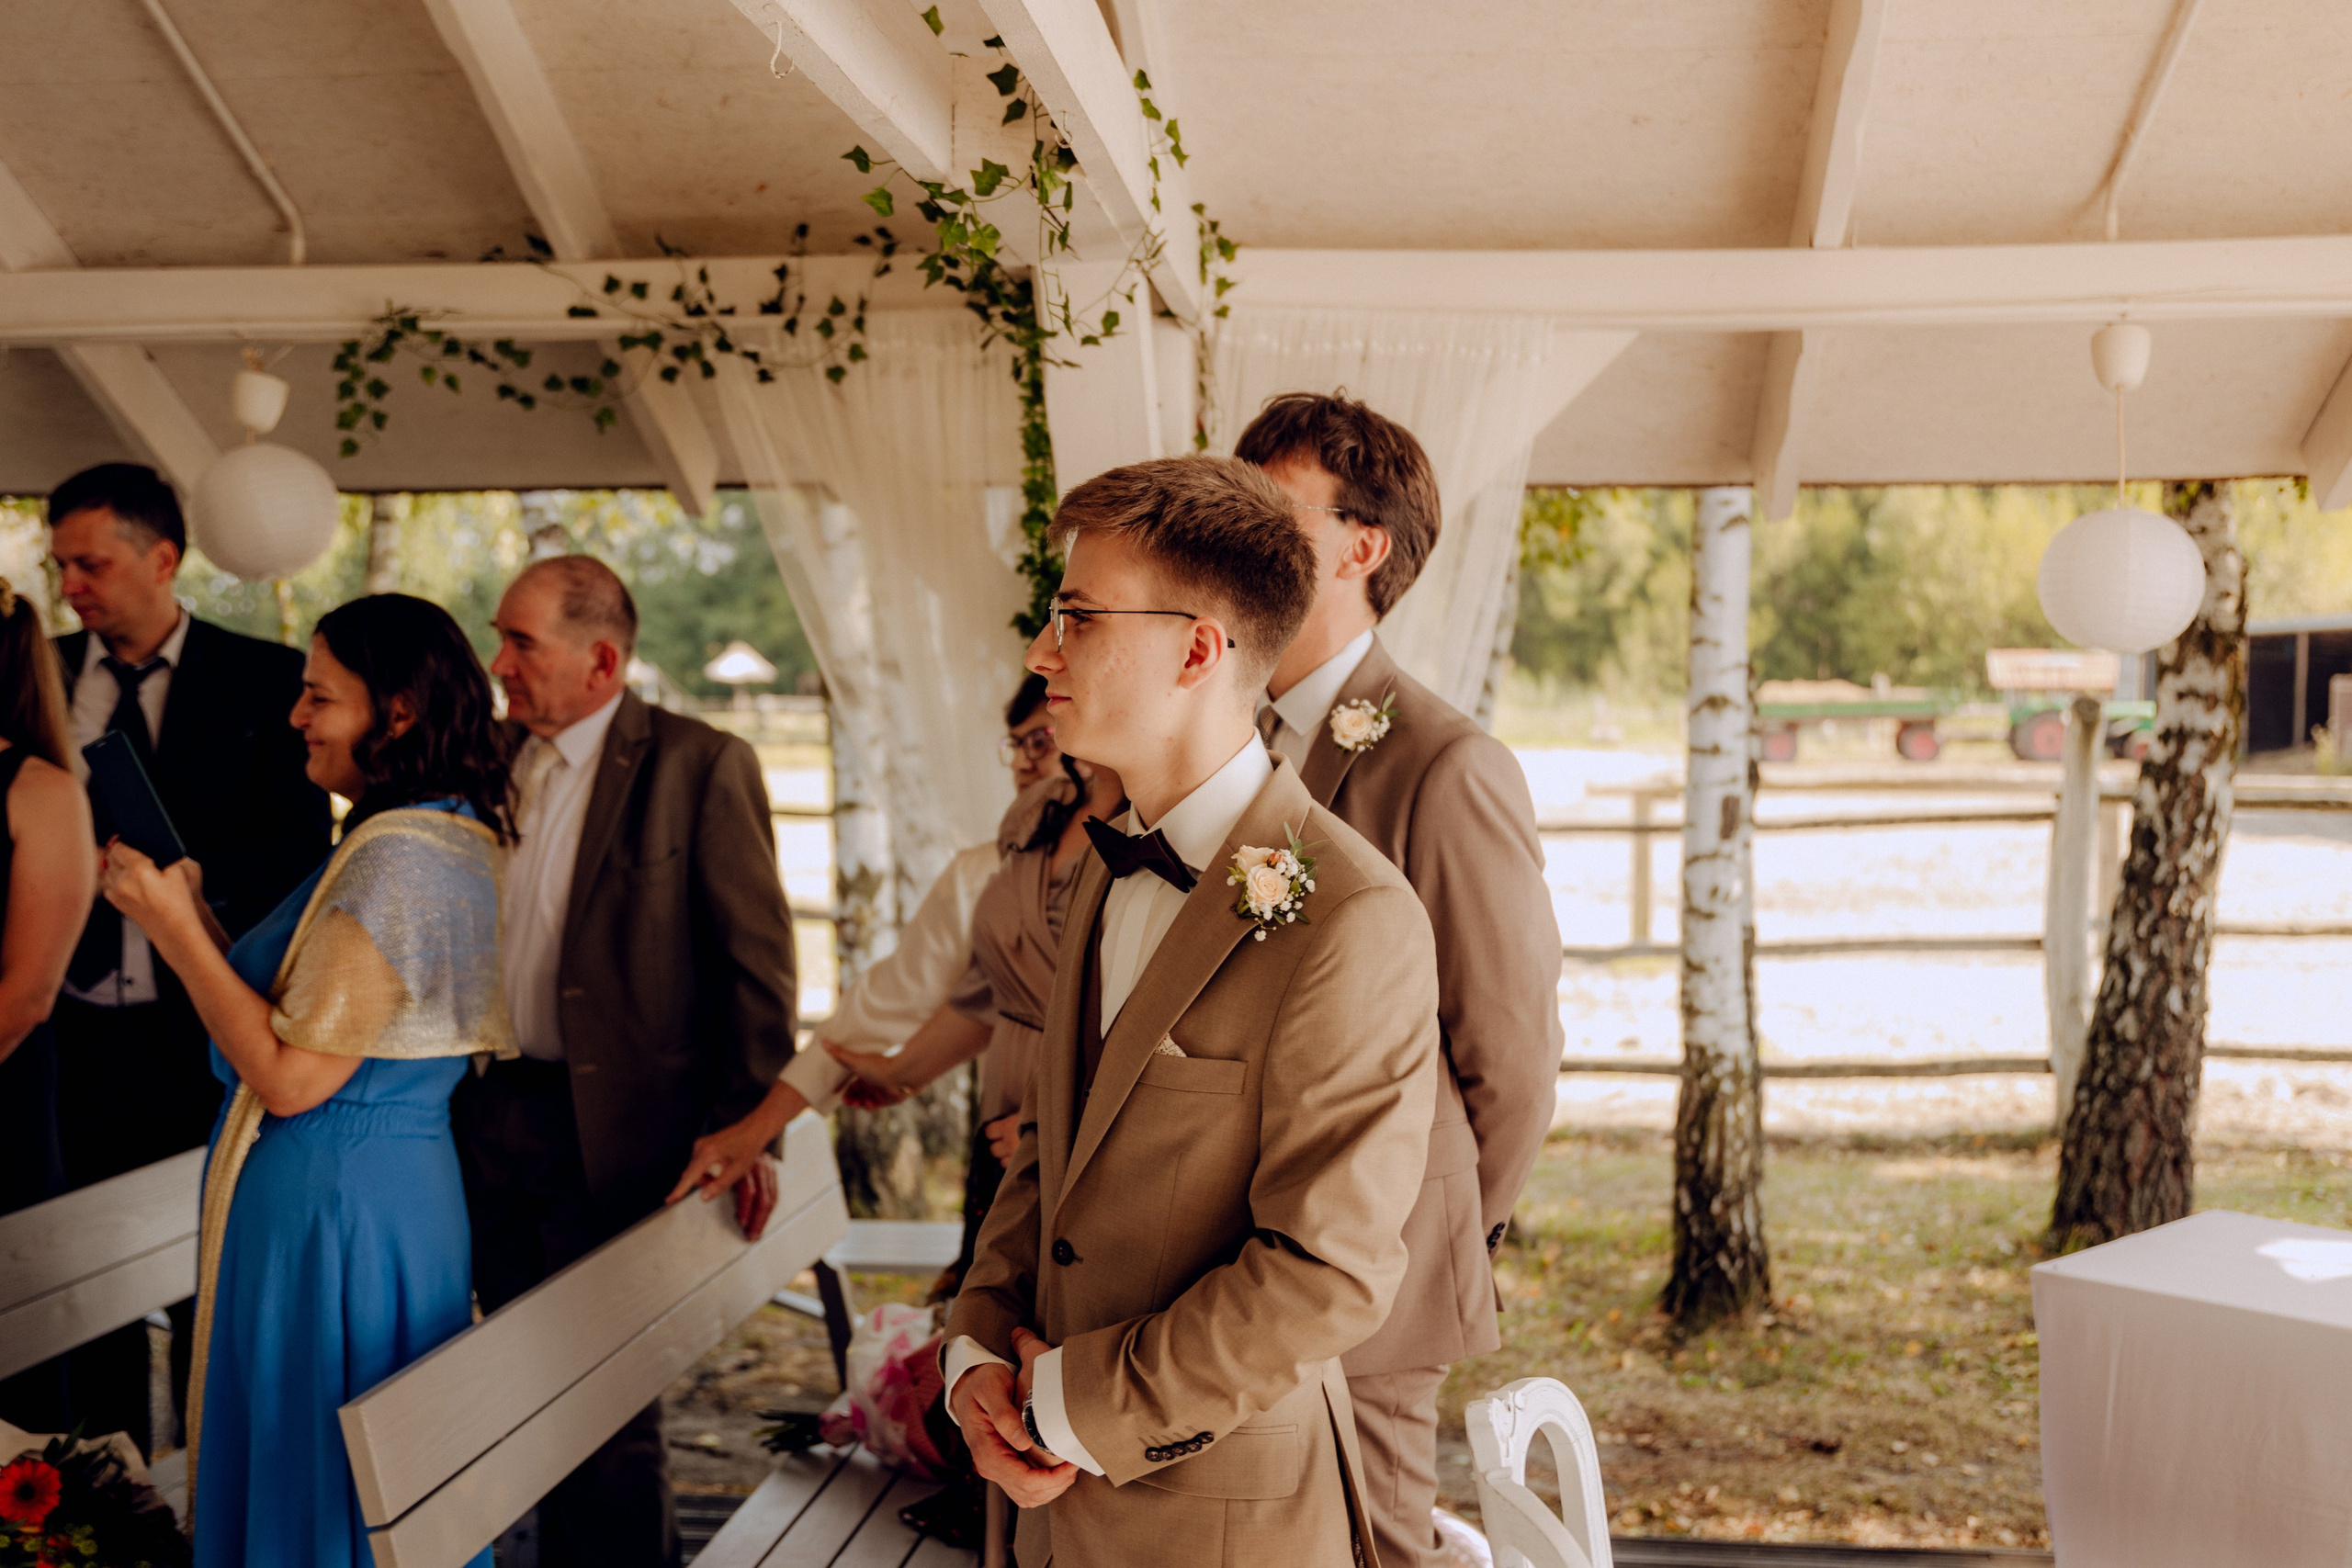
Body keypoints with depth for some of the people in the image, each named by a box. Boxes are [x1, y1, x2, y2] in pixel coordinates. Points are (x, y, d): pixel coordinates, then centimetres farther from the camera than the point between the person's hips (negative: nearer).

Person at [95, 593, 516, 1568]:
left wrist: (173, 927, -15)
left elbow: (290, 1076, -21)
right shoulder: (460, 843, 8)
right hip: (406, 1185, 9)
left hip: (329, 1208, -9)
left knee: (315, 1482, 7)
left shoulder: (395, 859, -22)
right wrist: (191, 913, 9)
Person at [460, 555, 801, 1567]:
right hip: (487, 1116, 6)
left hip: (612, 1132, -6)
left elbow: (758, 959, -10)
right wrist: (448, 1090, 9)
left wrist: (745, 1130, -13)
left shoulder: (700, 765, -10)